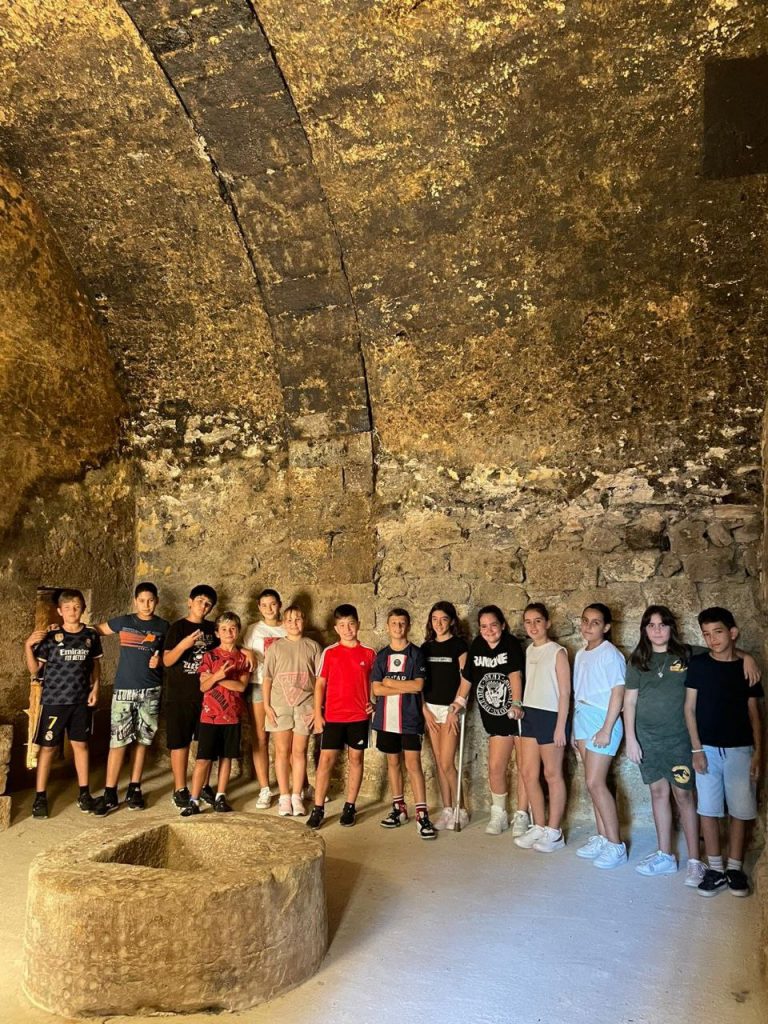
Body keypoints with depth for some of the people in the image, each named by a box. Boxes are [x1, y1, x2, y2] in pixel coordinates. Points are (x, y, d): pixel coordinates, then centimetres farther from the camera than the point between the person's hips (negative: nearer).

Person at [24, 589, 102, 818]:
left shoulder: (91, 635, 0)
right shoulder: (50, 636, -7)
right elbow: (34, 669, -3)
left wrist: (95, 687, 1)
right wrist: (28, 645, -16)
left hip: (81, 700, 2)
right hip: (54, 700, -2)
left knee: (80, 744, 11)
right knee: (47, 747, 4)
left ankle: (84, 793, 21)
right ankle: (40, 797, 15)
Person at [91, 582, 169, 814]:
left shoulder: (162, 627, 4)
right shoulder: (123, 622, 4)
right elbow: (98, 629, 17)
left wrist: (159, 660, -11)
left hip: (150, 691, 1)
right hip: (124, 689, 0)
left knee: (142, 741, 6)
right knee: (117, 741, -4)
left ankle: (134, 790, 18)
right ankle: (109, 794, 4)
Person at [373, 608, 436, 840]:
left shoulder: (416, 653, -1)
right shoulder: (382, 655, 7)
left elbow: (418, 685, -12)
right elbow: (376, 689, -2)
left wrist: (390, 682, -6)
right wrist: (405, 687, -11)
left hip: (410, 718, -4)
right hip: (387, 717, 4)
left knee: (413, 763, -8)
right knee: (393, 762, 12)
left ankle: (422, 815, -4)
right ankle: (399, 808, 25)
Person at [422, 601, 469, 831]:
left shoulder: (459, 645, -5)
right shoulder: (426, 647, 9)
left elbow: (464, 680, -8)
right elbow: (420, 681, 10)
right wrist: (425, 709, 1)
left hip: (451, 708, -5)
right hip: (431, 708, 5)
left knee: (447, 763, -7)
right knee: (439, 762, 7)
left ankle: (460, 811, 9)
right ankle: (447, 810, 17)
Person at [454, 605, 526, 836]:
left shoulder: (511, 644, -15)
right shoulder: (477, 646, -1)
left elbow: (515, 674, -27)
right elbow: (467, 676, 8)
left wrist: (516, 704, -38)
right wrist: (460, 701, -1)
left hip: (519, 714, -4)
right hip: (495, 719, 4)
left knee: (524, 766, 4)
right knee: (495, 767, 5)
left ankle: (521, 816, 17)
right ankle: (498, 814, 23)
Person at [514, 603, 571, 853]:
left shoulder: (557, 652, -9)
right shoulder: (529, 650, 10)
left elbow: (564, 692, -11)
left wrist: (560, 726, -14)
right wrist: (521, 709, 10)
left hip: (551, 716, -7)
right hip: (529, 715, 7)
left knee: (552, 774, 3)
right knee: (529, 773, 10)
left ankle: (554, 832, 14)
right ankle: (539, 827, 23)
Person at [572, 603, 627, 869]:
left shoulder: (611, 654, -11)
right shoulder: (581, 654, 11)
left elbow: (618, 693, -14)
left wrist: (607, 729, -17)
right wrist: (576, 728, 15)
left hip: (602, 719, -7)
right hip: (582, 718, 7)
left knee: (595, 783, -8)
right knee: (594, 782, 11)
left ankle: (616, 845, 1)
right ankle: (602, 837, 20)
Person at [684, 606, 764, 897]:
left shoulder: (746, 667, 0)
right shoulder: (698, 664, -3)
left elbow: (754, 713, 5)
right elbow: (690, 708, 0)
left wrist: (758, 751, -1)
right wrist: (696, 748, -6)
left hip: (740, 749, 1)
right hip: (708, 749, 0)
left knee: (739, 810, 6)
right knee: (708, 810, 3)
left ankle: (735, 867, 20)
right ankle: (715, 868, 15)